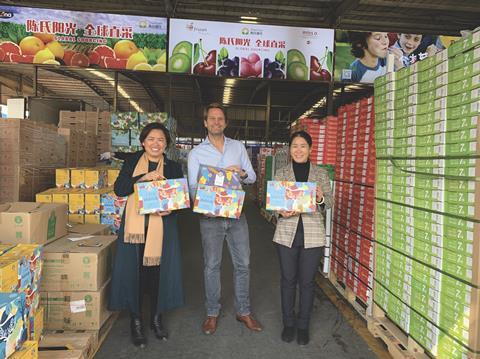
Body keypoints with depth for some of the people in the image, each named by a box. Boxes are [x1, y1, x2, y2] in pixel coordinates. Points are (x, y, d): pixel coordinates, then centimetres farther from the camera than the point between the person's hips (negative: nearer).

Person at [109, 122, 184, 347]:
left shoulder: (173, 167, 9)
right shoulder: (132, 162, 8)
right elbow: (119, 189, -4)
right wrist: (144, 178, -16)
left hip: (161, 227, 1)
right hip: (134, 226, 0)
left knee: (158, 271, 5)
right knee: (134, 272, 3)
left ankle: (156, 318, 26)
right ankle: (136, 321, 22)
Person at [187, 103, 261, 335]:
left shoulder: (238, 147, 7)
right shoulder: (196, 153, 1)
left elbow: (252, 178, 8)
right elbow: (193, 187, -3)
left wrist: (242, 173, -15)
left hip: (237, 214, 2)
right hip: (210, 216, -2)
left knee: (243, 264, 8)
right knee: (211, 266, 7)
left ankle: (243, 311, 25)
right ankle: (212, 313, 24)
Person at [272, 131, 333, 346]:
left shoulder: (321, 173, 5)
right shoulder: (281, 173, 5)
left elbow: (330, 202, 2)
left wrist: (321, 198, -21)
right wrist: (281, 211, -20)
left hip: (312, 235, 0)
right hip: (286, 233, 0)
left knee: (307, 281, 7)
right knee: (287, 279, 9)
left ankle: (303, 325, 25)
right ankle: (288, 323, 27)